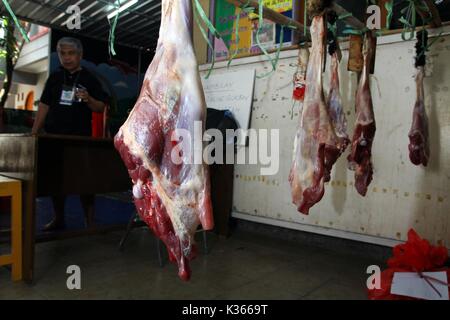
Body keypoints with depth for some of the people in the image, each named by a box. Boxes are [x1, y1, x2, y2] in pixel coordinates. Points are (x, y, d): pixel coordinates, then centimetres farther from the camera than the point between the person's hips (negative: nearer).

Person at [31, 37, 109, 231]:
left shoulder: (89, 79, 4)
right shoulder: (55, 78, 13)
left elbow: (101, 107, 1)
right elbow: (44, 105, 14)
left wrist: (88, 100, -20)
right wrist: (34, 132, 9)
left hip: (80, 138, -4)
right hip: (54, 136, 4)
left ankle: (90, 221, 5)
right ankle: (58, 218, 24)